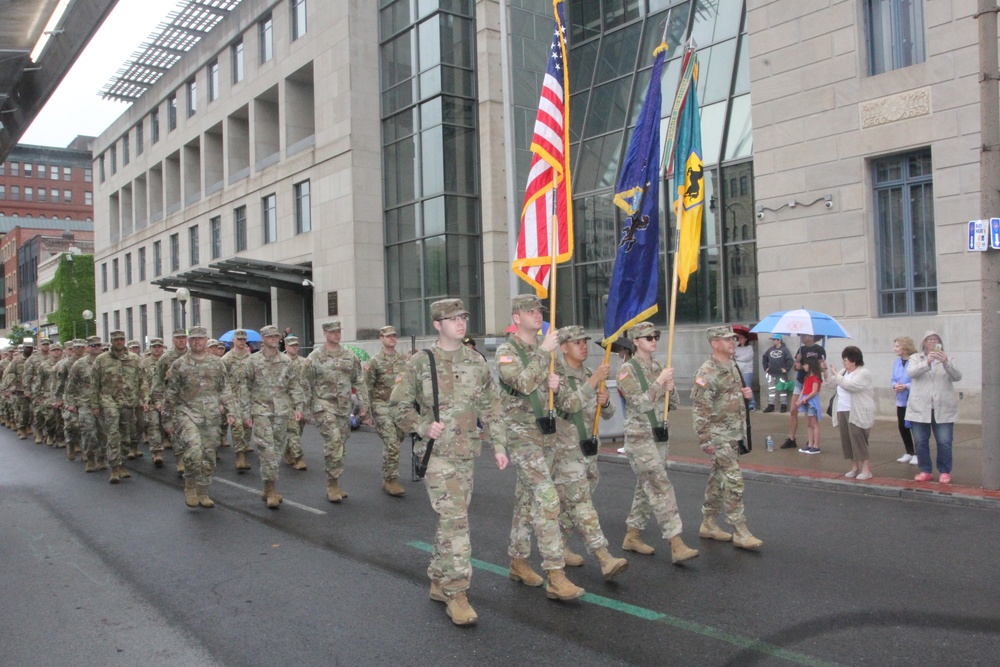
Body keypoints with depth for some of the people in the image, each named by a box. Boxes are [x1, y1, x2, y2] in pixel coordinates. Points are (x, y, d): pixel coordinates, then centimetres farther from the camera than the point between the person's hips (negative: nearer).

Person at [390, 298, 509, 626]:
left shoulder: (477, 362, 7)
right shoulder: (419, 363, -4)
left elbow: (491, 408, 10)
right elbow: (399, 404, 1)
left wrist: (498, 445, 4)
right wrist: (423, 427, -13)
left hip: (467, 453, 5)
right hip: (437, 453, -5)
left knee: (452, 519, 13)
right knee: (454, 519, -12)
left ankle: (438, 582, 28)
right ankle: (455, 593, -4)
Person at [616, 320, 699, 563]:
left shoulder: (659, 367, 10)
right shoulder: (628, 370, -9)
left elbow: (673, 404, 13)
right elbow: (639, 404, -18)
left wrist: (670, 389, -7)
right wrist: (659, 382, -20)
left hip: (659, 435, 7)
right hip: (639, 436, -7)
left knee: (646, 488, 13)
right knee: (661, 488, -12)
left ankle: (632, 536, 24)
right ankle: (676, 545, -13)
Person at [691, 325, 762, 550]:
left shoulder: (732, 367, 11)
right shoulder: (707, 373, -17)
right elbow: (699, 408, -19)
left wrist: (745, 393, 3)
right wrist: (705, 439, -20)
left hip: (734, 434, 9)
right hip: (719, 436, -9)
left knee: (718, 479, 14)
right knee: (733, 480, -9)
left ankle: (709, 524, 23)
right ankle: (740, 533, -4)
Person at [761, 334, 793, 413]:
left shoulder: (784, 349, -9)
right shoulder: (770, 349, 7)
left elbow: (790, 360, -15)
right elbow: (764, 358, 19)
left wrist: (786, 369, -15)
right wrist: (766, 367, 12)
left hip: (781, 374, -5)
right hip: (771, 374, 5)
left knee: (783, 389, 3)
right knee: (771, 390, 7)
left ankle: (784, 406, 9)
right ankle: (770, 406, 13)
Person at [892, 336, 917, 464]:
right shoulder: (896, 362, 7)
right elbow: (893, 379, 12)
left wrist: (906, 386, -23)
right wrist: (895, 385, -9)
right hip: (901, 400, 7)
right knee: (902, 426, 11)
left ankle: (917, 454, 13)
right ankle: (908, 452, 26)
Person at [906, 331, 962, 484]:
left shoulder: (948, 358, 9)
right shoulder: (915, 358, 8)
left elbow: (957, 376, -7)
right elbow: (911, 372, -13)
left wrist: (946, 363, -26)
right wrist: (927, 362, -30)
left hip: (943, 409, 0)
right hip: (920, 408, 1)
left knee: (944, 442, -3)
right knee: (920, 441, 4)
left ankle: (944, 472, 12)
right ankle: (925, 471, 16)